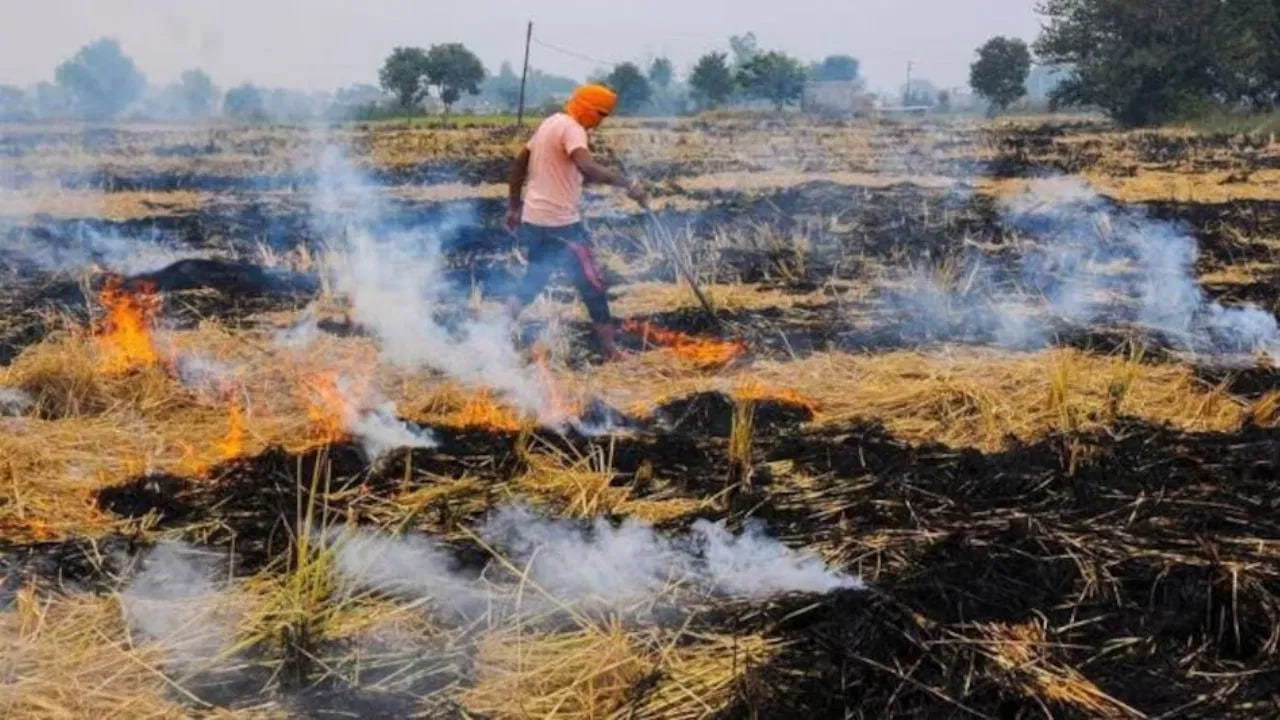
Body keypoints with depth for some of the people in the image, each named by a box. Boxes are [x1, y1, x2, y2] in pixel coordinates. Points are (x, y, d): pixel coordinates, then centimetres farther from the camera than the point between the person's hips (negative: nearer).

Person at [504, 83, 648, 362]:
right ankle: (609, 347, 5)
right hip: (561, 222, -9)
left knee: (535, 278, 21)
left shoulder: (550, 123, 14)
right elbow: (588, 168, -34)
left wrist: (514, 206, 25)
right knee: (592, 282, 0)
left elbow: (519, 164, 20)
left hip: (533, 218, 9)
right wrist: (628, 184, -36)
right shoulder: (571, 129, -15)